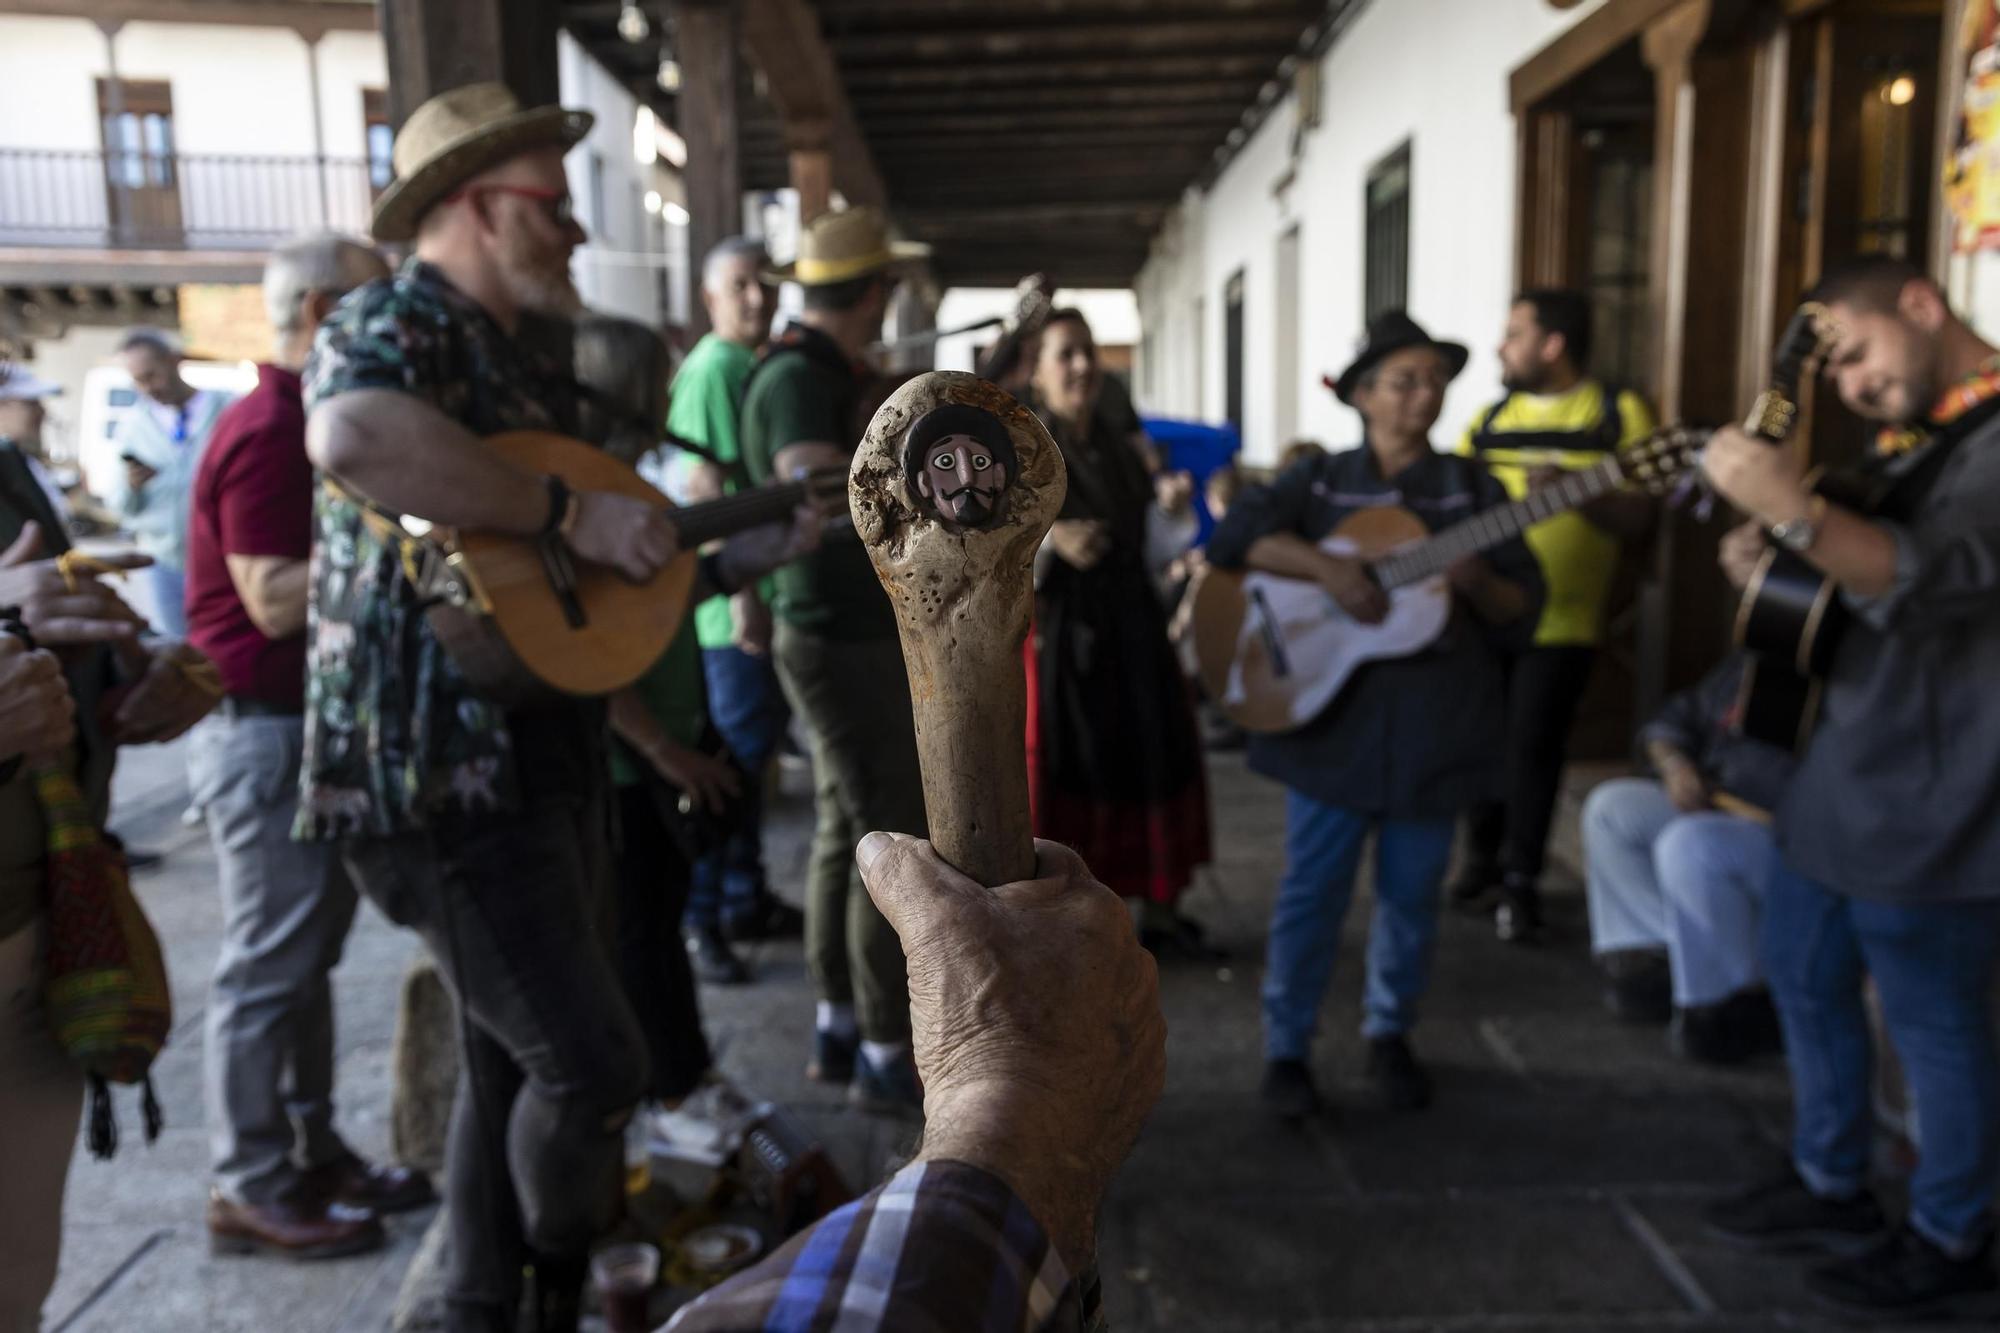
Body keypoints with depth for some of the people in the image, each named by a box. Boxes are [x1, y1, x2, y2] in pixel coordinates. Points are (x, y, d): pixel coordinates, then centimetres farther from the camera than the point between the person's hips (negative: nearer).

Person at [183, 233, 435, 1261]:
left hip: (314, 720, 10)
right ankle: (252, 1190, 15)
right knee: (268, 966, 1)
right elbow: (275, 599, -24)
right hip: (266, 730, -10)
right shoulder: (267, 433, -18)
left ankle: (312, 1149, 28)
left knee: (307, 955, 16)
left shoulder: (306, 423, 15)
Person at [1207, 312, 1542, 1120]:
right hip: (1332, 716, -2)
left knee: (1411, 892, 12)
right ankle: (1286, 1048, 19)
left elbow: (1523, 611, 4)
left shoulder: (1471, 489, 6)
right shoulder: (1320, 481, 3)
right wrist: (1327, 567, -25)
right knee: (1311, 890, 3)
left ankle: (1389, 1036, 32)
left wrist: (1475, 580, -18)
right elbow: (1235, 536, -14)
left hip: (1434, 725, 2)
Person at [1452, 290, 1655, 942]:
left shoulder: (1619, 413, -1)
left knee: (1532, 742, -4)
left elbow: (1636, 516, -8)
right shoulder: (1492, 417, 12)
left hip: (1559, 617, -4)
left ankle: (1521, 879, 10)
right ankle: (1483, 858, 25)